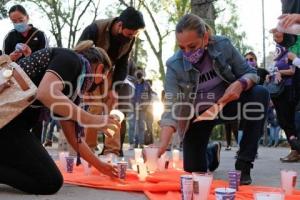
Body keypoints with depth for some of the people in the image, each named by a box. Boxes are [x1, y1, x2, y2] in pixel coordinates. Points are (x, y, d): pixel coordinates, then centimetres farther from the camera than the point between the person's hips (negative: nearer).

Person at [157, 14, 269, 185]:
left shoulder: (222, 45, -22)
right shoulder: (174, 65, -25)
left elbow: (251, 73, -11)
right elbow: (172, 108, -30)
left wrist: (240, 84, -36)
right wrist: (162, 145, -45)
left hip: (226, 103, 1)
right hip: (198, 114, 0)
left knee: (260, 94, -29)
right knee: (194, 170, -2)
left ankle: (244, 163, -20)